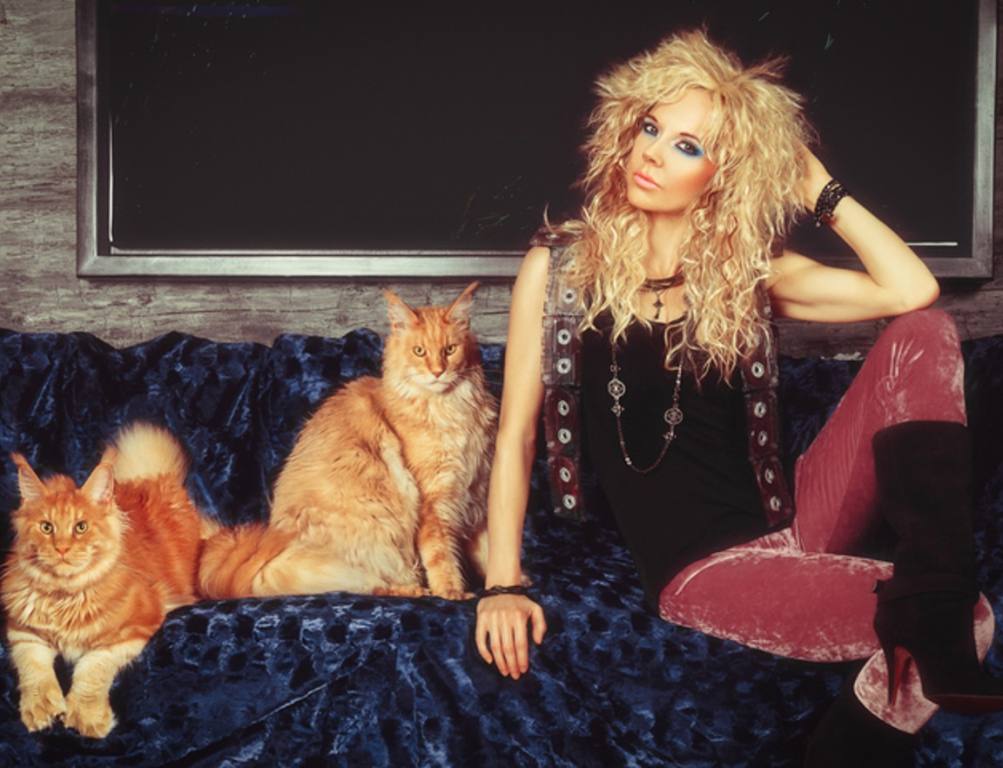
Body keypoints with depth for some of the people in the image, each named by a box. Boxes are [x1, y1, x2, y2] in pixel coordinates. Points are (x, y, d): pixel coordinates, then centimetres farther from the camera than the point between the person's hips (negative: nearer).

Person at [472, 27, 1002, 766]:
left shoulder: (745, 271, 6)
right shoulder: (562, 266, -2)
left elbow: (912, 291, -7)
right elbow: (517, 433, -2)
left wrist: (815, 185, -3)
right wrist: (503, 583, -11)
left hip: (788, 520, 5)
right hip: (699, 566, -5)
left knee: (925, 333, -16)